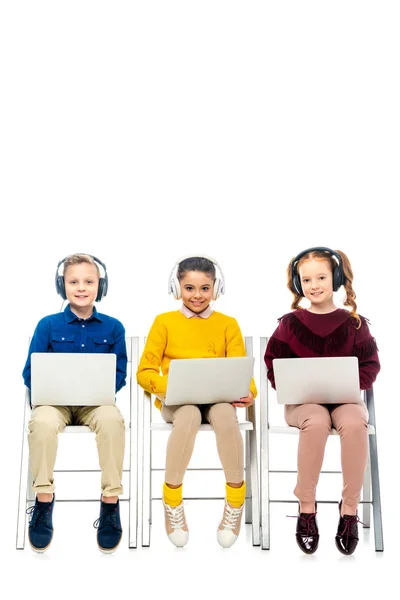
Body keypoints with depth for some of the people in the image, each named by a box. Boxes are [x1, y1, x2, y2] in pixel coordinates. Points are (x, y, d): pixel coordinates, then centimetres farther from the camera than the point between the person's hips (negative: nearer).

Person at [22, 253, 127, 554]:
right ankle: (43, 501, -15)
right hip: (55, 400, 0)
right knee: (42, 422, -34)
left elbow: (119, 374, 4)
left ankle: (111, 503, -20)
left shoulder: (113, 327, 5)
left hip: (96, 402, 0)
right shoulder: (48, 324, 5)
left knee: (112, 419, -34)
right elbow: (31, 372, 3)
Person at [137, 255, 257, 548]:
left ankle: (235, 500, -16)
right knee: (190, 414, -36)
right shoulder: (164, 322, 5)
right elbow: (144, 371, 1)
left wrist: (249, 392, -21)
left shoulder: (228, 324, 8)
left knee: (225, 415, -34)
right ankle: (172, 499, -18)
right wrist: (168, 385, -20)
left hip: (218, 398, 1)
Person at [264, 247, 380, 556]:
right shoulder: (290, 323, 4)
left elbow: (370, 364, 6)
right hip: (303, 400, -1)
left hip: (345, 398, 1)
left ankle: (350, 507, -14)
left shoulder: (354, 323, 5)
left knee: (353, 423, -34)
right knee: (316, 422, -36)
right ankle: (306, 506, -16)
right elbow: (274, 364, 6)